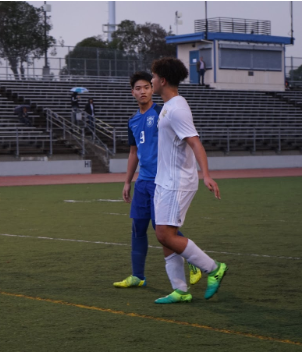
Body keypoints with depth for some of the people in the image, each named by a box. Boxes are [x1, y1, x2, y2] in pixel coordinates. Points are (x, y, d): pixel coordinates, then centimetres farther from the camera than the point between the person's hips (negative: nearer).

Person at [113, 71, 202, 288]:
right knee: (138, 228, 7)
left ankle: (195, 264, 6)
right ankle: (137, 276, 15)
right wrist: (127, 182, 23)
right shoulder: (133, 122, 15)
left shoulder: (161, 113, -7)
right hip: (143, 181, 7)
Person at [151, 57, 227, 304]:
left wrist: (206, 175, -38)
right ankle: (180, 291, 10)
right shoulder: (168, 107, 14)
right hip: (165, 181, 10)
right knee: (165, 237, 7)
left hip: (177, 182, -10)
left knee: (166, 235, -12)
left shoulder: (176, 108, -16)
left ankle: (213, 269, -1)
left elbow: (195, 142, -26)